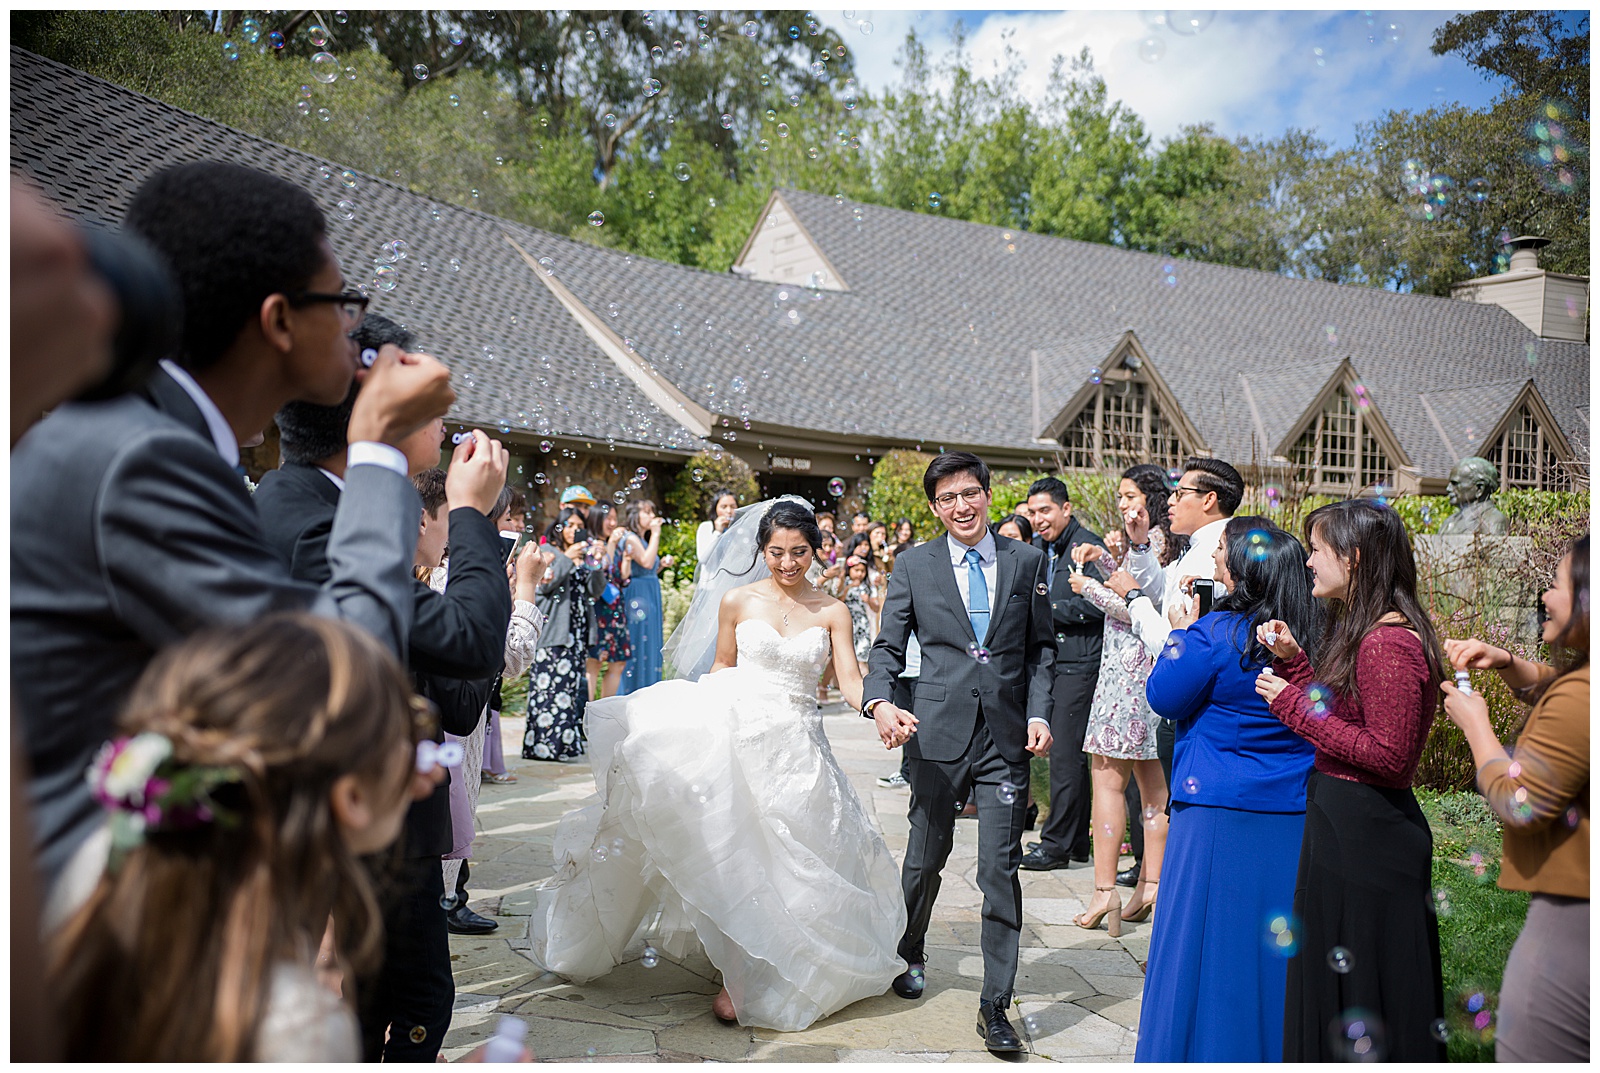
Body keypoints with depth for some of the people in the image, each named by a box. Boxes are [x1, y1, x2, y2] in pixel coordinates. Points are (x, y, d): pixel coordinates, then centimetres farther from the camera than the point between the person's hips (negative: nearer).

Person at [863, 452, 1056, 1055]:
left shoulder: (1026, 562, 6)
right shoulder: (913, 566, 3)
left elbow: (1042, 647, 9)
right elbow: (888, 648, 2)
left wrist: (1039, 712, -3)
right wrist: (879, 702, -17)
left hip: (1007, 737, 0)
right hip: (937, 734, 0)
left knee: (1000, 870, 0)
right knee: (925, 859, 14)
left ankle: (995, 1005, 11)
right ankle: (911, 954, 41)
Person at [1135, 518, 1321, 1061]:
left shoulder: (1214, 635, -17)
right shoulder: (1316, 636, -1)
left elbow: (1163, 696, -6)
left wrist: (1183, 630, 4)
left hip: (1220, 816, -5)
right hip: (1295, 813, 5)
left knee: (1207, 939, 8)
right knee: (1276, 938, 16)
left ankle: (1203, 1048, 18)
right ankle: (1277, 1046, 28)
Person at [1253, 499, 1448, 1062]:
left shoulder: (1388, 645, -21)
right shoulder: (1361, 632, 11)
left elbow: (1389, 755, -24)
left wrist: (1296, 706, -20)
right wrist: (1292, 658, 6)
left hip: (1365, 839, -10)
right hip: (1341, 824, 10)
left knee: (1361, 990, 5)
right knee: (1334, 983, 21)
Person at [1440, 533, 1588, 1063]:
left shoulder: (1581, 695, -24)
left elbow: (1518, 802, -20)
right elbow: (1549, 688, 31)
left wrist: (1474, 722, -7)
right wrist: (1504, 661, 12)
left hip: (1573, 917, -10)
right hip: (1574, 904, 10)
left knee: (1527, 1053, -1)